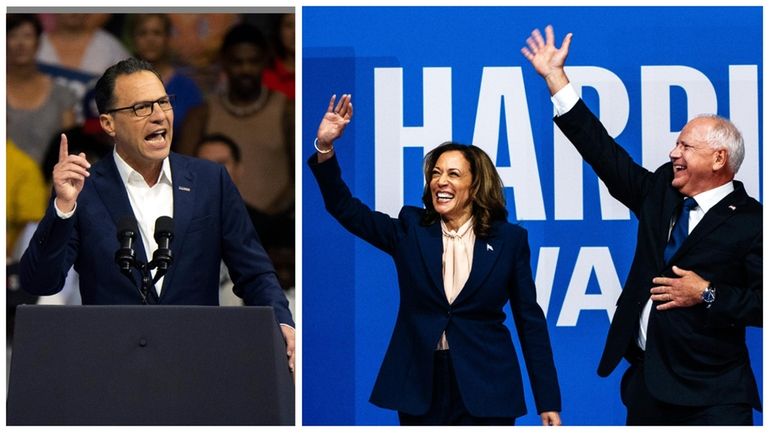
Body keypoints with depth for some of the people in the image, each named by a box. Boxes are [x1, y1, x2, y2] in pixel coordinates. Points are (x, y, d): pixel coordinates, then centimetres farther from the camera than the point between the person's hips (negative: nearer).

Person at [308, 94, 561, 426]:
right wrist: (325, 148, -17)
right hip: (419, 386, 2)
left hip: (485, 391, -2)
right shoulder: (410, 230, 6)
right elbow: (346, 208, -1)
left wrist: (548, 401, 0)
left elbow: (530, 321, 3)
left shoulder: (509, 239, 2)